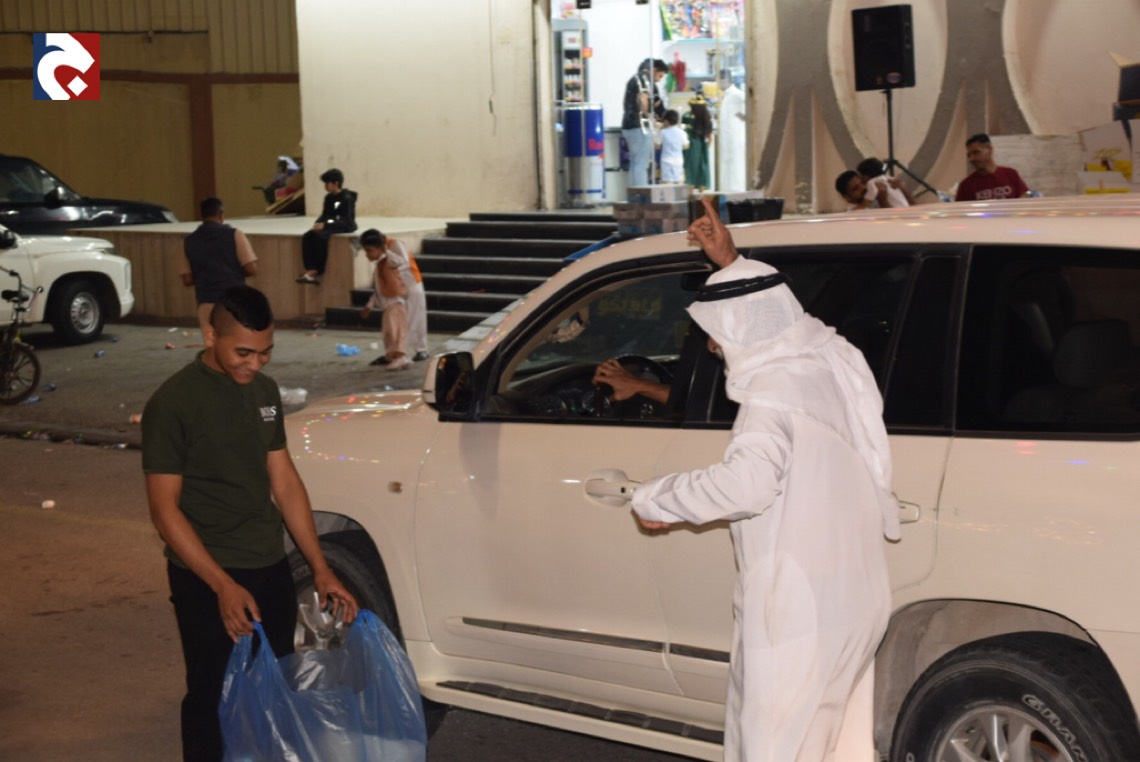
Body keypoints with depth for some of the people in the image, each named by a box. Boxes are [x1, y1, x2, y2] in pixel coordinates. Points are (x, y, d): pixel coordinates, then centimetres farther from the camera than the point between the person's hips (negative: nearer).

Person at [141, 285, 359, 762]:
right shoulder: (173, 404, -14)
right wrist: (222, 585, -23)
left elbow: (284, 482, 10)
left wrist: (320, 569, 5)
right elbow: (164, 509, -15)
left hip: (271, 569, 6)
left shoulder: (264, 391, 6)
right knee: (214, 698, 4)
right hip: (207, 579, -6)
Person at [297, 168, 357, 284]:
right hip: (329, 226, 8)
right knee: (307, 236, -19)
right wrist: (318, 223, -9)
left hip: (344, 227, -8)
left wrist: (325, 225, -30)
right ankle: (311, 270, -29)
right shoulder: (328, 197, 11)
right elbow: (324, 215, 15)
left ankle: (317, 272, -26)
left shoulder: (347, 199, -13)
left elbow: (346, 221, -21)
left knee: (320, 236, -33)